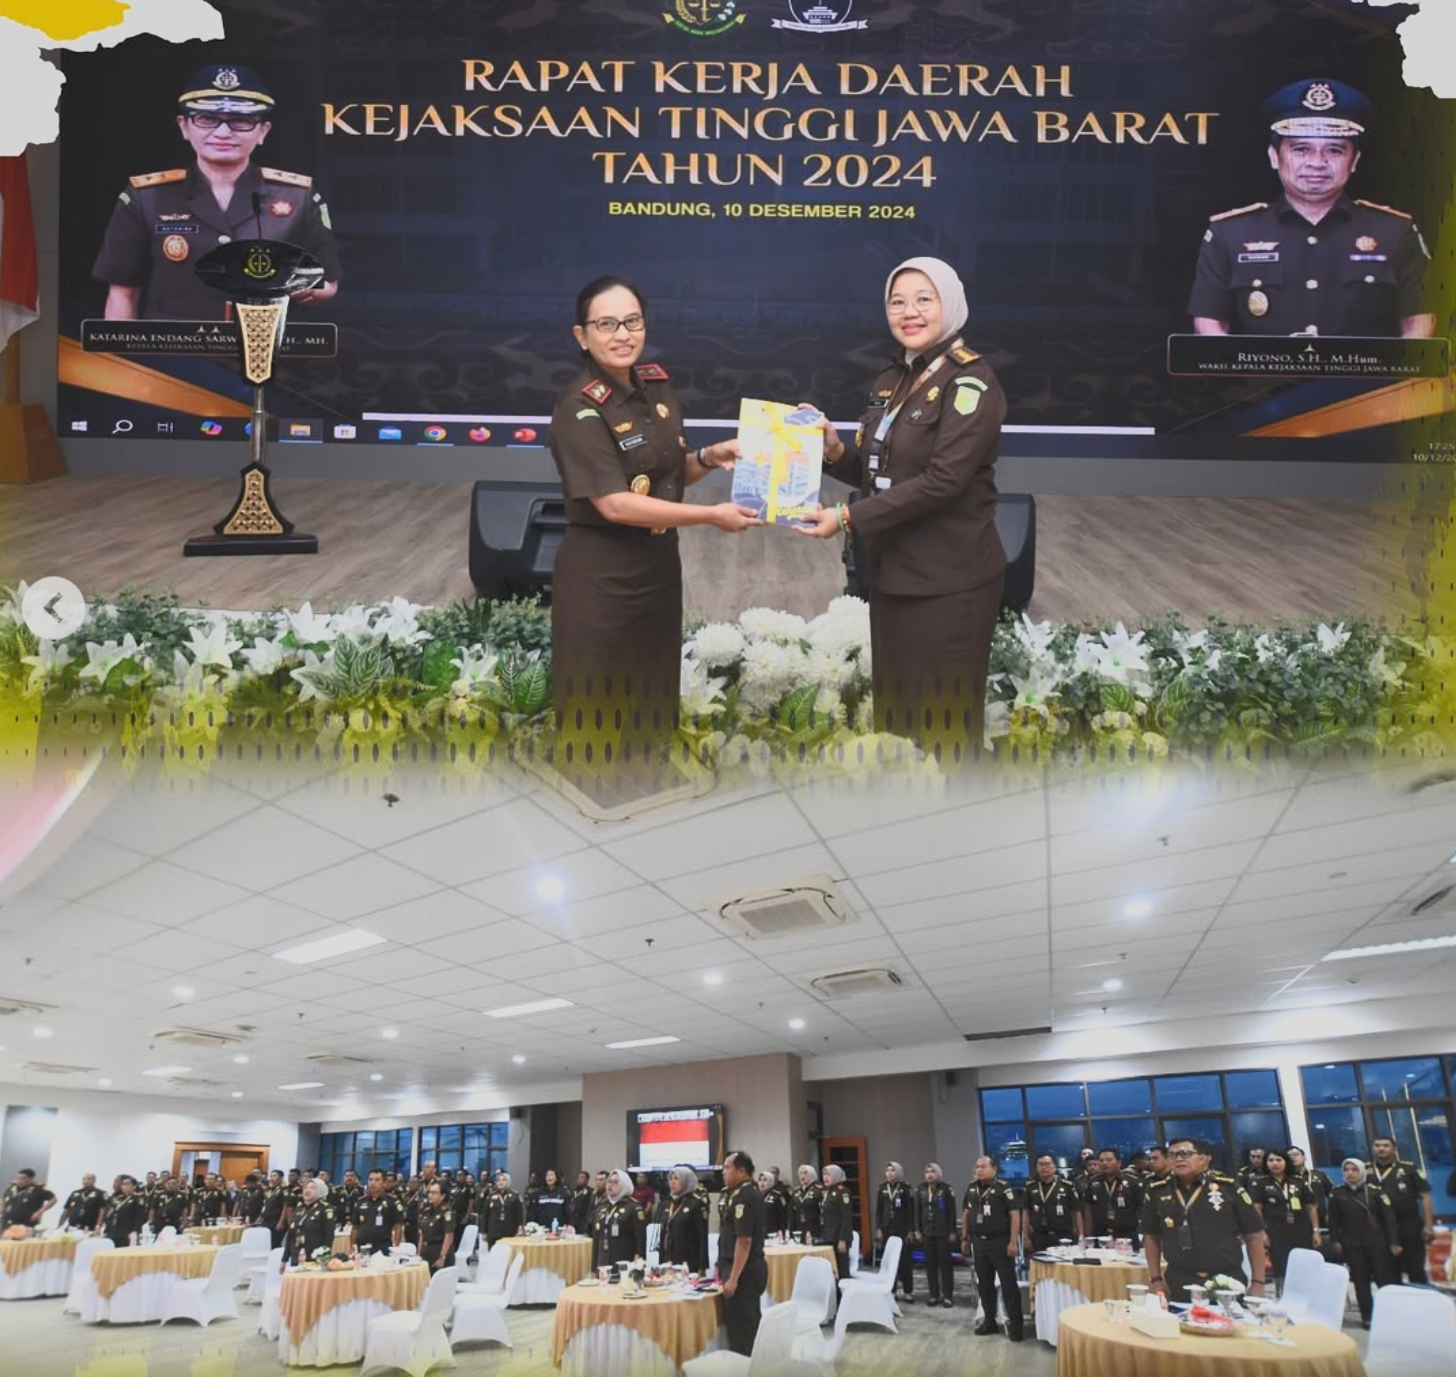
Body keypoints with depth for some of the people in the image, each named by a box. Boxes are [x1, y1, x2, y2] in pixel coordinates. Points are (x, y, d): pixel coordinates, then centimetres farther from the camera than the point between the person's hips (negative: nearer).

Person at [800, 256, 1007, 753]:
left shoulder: (971, 380, -12)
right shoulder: (891, 380, 12)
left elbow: (943, 479, -21)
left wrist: (848, 518, -22)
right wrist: (834, 450, -3)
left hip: (949, 580, -8)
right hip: (892, 573, 8)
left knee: (943, 725, 1)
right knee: (893, 713, 15)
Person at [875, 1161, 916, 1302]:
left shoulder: (905, 1188, -4)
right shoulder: (882, 1188, 7)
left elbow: (911, 1210, -5)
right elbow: (878, 1210, 8)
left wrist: (911, 1230, -10)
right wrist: (878, 1228, 2)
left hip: (902, 1229, -3)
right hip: (887, 1229, 3)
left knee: (905, 1260, -1)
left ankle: (907, 1291, 7)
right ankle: (890, 1290, 12)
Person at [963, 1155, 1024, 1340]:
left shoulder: (1004, 1187, -12)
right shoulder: (971, 1188, 7)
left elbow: (1015, 1215, -13)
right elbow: (967, 1214, 17)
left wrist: (1013, 1242, -17)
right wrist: (965, 1238, 14)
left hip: (1000, 1242, -6)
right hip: (979, 1242, 6)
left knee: (1008, 1283, -2)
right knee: (984, 1284, 13)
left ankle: (1015, 1324, 4)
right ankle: (989, 1321, 24)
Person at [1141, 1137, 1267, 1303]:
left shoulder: (1229, 1188, -5)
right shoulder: (1157, 1192, 3)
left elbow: (1254, 1235, -1)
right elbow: (1151, 1236, 12)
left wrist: (1258, 1282, -4)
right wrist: (1155, 1278, 6)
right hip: (1179, 1284, 2)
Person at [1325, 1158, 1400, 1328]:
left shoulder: (1375, 1190, -1)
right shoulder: (1337, 1193, 3)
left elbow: (1389, 1217, -3)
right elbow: (1333, 1220, 5)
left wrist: (1394, 1242, -8)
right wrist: (1335, 1241, 0)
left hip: (1377, 1241, -1)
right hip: (1352, 1244, 1)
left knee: (1385, 1279, -2)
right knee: (1360, 1281, 3)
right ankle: (1367, 1317, 10)